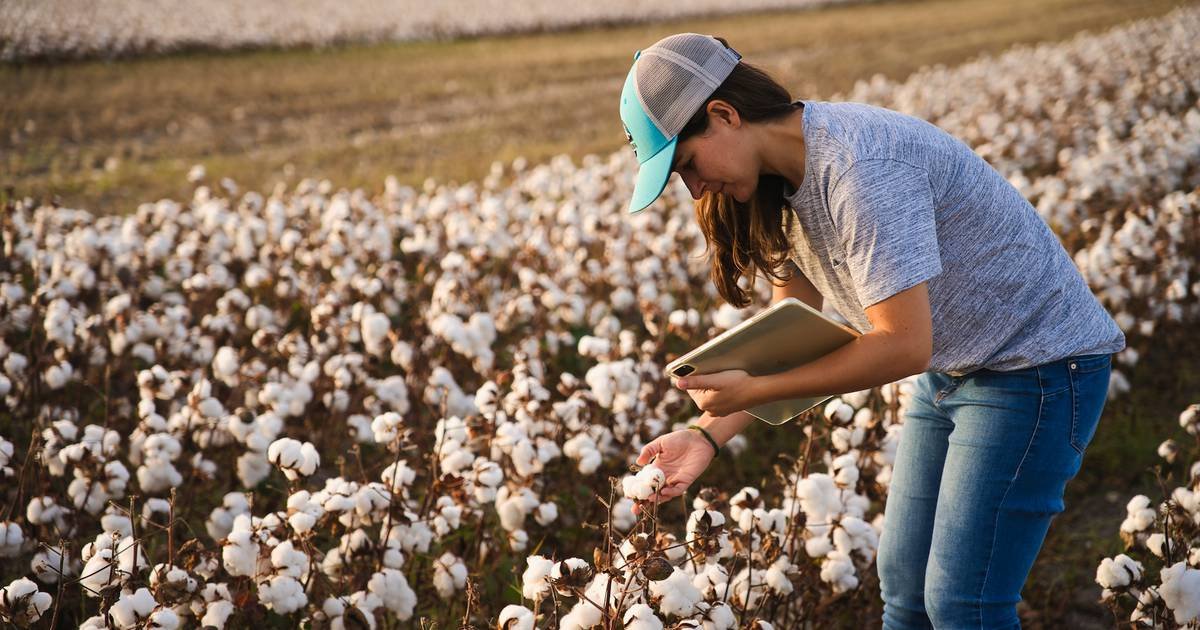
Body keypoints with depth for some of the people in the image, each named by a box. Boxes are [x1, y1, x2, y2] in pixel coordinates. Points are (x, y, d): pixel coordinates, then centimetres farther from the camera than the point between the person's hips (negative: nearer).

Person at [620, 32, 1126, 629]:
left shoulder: (858, 166, -30)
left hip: (1039, 363, -9)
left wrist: (753, 391, -26)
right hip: (952, 371, 9)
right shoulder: (783, 181, 0)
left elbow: (903, 347, -30)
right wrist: (708, 432, -6)